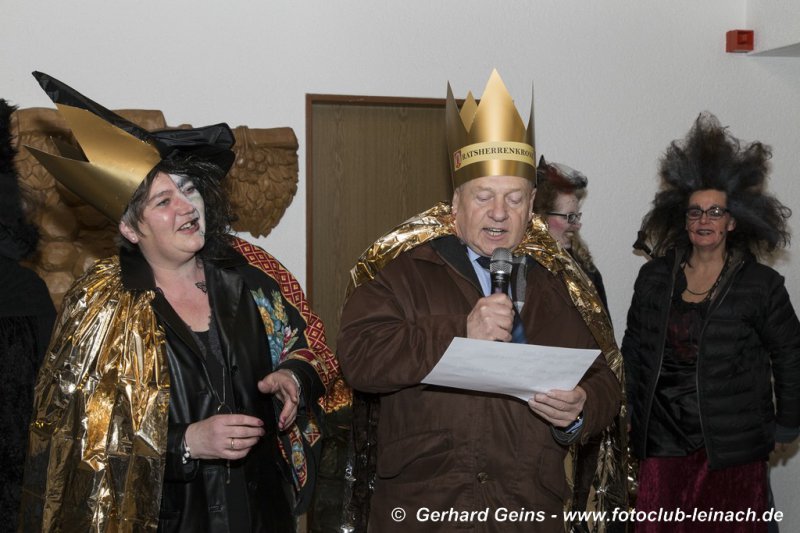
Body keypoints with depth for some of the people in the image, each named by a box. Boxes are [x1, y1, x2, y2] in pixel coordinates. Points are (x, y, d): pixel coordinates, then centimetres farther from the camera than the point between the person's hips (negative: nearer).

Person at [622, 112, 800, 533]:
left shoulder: (761, 285, -1)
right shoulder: (654, 277, 7)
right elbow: (633, 349, 14)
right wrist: (633, 414, 10)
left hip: (732, 449, -2)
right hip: (662, 443, 2)